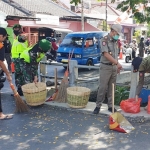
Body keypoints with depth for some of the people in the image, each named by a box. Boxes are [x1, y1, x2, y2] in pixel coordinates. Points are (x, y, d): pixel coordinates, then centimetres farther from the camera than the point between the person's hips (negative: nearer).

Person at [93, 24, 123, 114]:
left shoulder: (115, 41, 13)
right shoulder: (104, 40, -10)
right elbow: (106, 54, -20)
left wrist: (117, 66, 14)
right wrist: (117, 63, -25)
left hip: (114, 67, 7)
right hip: (106, 67, -7)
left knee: (112, 88, 9)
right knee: (103, 87, -5)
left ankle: (110, 106, 17)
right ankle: (98, 106, 5)